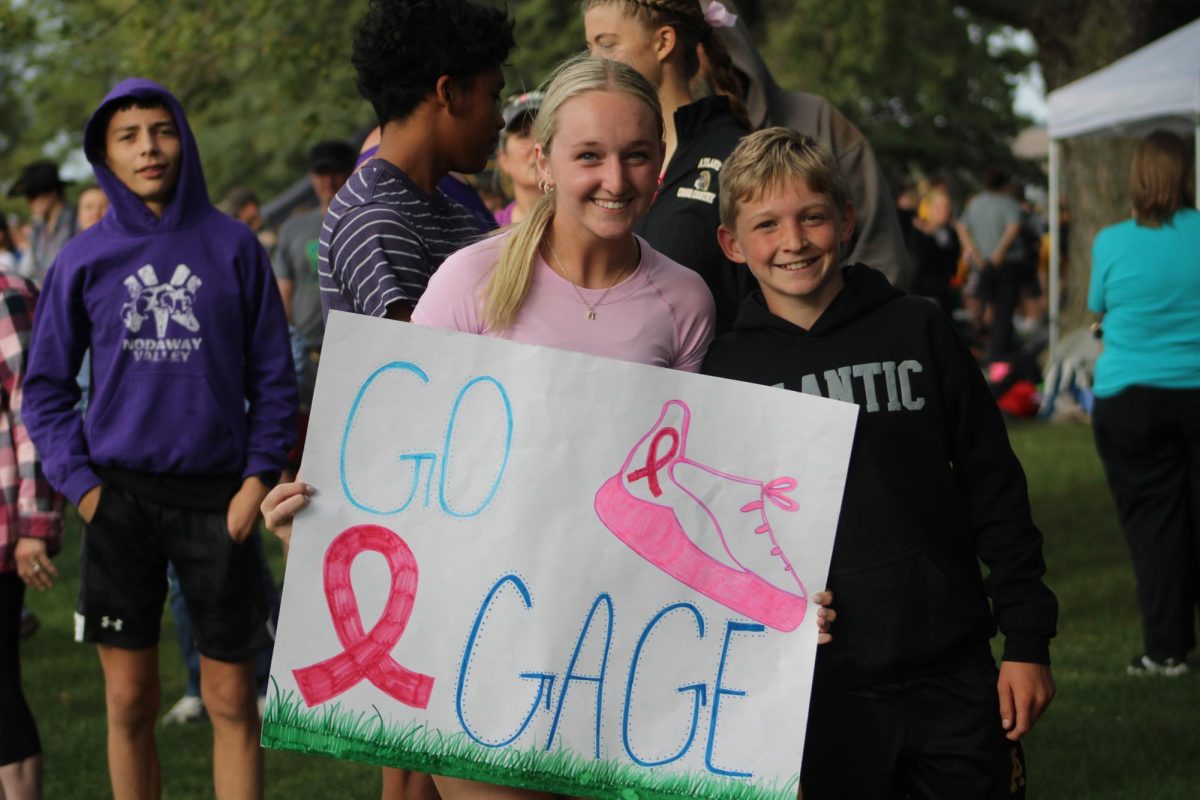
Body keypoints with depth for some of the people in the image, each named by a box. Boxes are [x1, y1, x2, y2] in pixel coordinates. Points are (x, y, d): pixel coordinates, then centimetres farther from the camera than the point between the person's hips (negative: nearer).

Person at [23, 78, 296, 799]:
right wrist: (80, 481, -4)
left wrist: (259, 477, -5)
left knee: (232, 700, 3)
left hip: (217, 497, -1)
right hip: (121, 498, 1)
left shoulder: (234, 246, 1)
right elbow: (46, 384, 7)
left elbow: (274, 378, 5)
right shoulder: (85, 259, 3)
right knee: (130, 701, 6)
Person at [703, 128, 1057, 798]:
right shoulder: (730, 368, 2)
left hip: (952, 676, 0)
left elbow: (995, 492, 4)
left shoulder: (919, 332, 2)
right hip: (818, 690, 0)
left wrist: (1027, 640, 2)